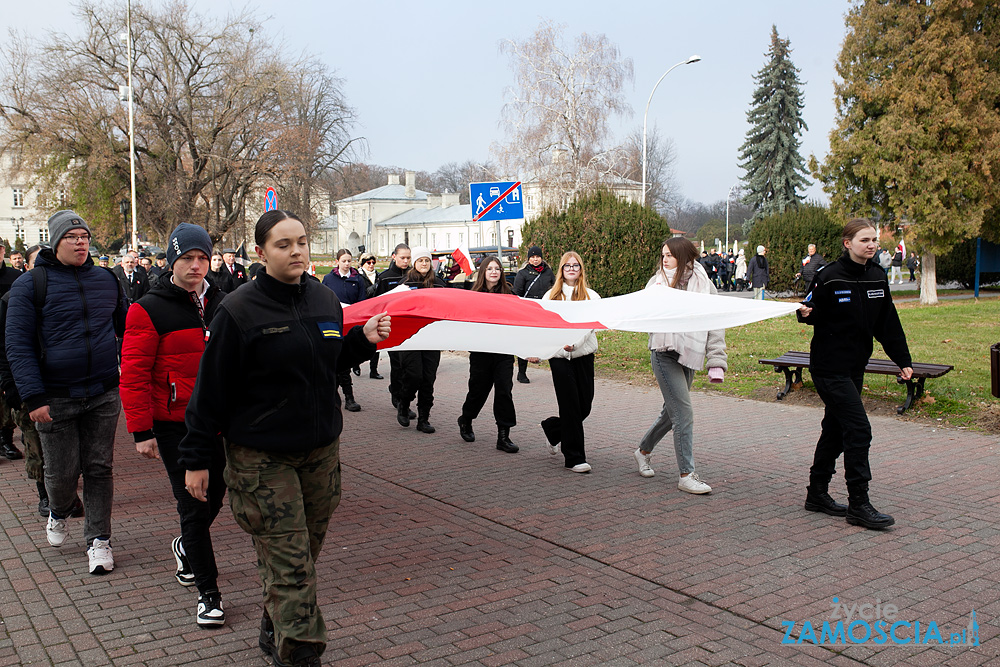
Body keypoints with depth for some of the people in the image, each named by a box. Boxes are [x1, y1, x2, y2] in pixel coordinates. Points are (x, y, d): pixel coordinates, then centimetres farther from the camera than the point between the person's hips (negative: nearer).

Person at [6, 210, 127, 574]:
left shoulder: (107, 280, 7)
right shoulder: (30, 285, -4)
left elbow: (127, 329, 19)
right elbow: (18, 345, -7)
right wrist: (33, 397, -15)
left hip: (103, 394, 2)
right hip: (56, 399, -2)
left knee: (99, 469, 6)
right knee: (61, 472, 6)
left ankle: (98, 540, 17)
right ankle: (59, 512, 38)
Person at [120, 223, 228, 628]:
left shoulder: (222, 305, 7)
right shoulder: (149, 310, -8)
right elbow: (134, 375, -10)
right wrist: (142, 431, -14)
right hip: (174, 424, -5)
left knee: (213, 498, 16)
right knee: (193, 506, -1)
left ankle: (187, 547, 47)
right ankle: (208, 593, 11)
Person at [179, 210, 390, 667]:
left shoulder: (325, 301, 5)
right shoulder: (239, 310, -12)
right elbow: (211, 387, -9)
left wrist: (364, 339, -1)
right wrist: (197, 458, -7)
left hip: (321, 449, 6)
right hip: (261, 457, -6)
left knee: (304, 555, 17)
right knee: (288, 565, -6)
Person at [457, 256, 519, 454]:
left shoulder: (508, 293, 4)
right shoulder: (474, 294, 0)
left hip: (504, 351, 1)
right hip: (481, 351, -1)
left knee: (504, 391, -5)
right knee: (478, 389, 9)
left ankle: (503, 436, 1)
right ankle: (465, 421, 39)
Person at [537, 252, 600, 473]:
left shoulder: (591, 296, 5)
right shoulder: (551, 296, 9)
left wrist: (574, 343, -24)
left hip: (583, 355, 2)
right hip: (559, 356, -2)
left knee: (585, 406, 4)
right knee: (570, 406, -5)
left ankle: (552, 427, 33)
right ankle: (574, 457, 2)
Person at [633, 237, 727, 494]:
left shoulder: (703, 284, 4)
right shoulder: (658, 281, 2)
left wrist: (716, 362, -3)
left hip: (689, 356, 3)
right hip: (664, 354, -3)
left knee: (672, 411, 15)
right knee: (683, 412, -9)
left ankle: (644, 450, 38)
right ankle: (686, 474, 0)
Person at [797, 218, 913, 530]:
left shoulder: (877, 277, 6)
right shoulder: (829, 277, -13)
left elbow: (888, 323, 12)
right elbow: (814, 312, -6)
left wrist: (902, 360, 13)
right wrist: (806, 313, -29)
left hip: (855, 366, 7)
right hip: (829, 366, -7)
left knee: (836, 428, 14)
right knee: (858, 429, -11)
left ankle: (817, 493, 26)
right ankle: (859, 505, -4)